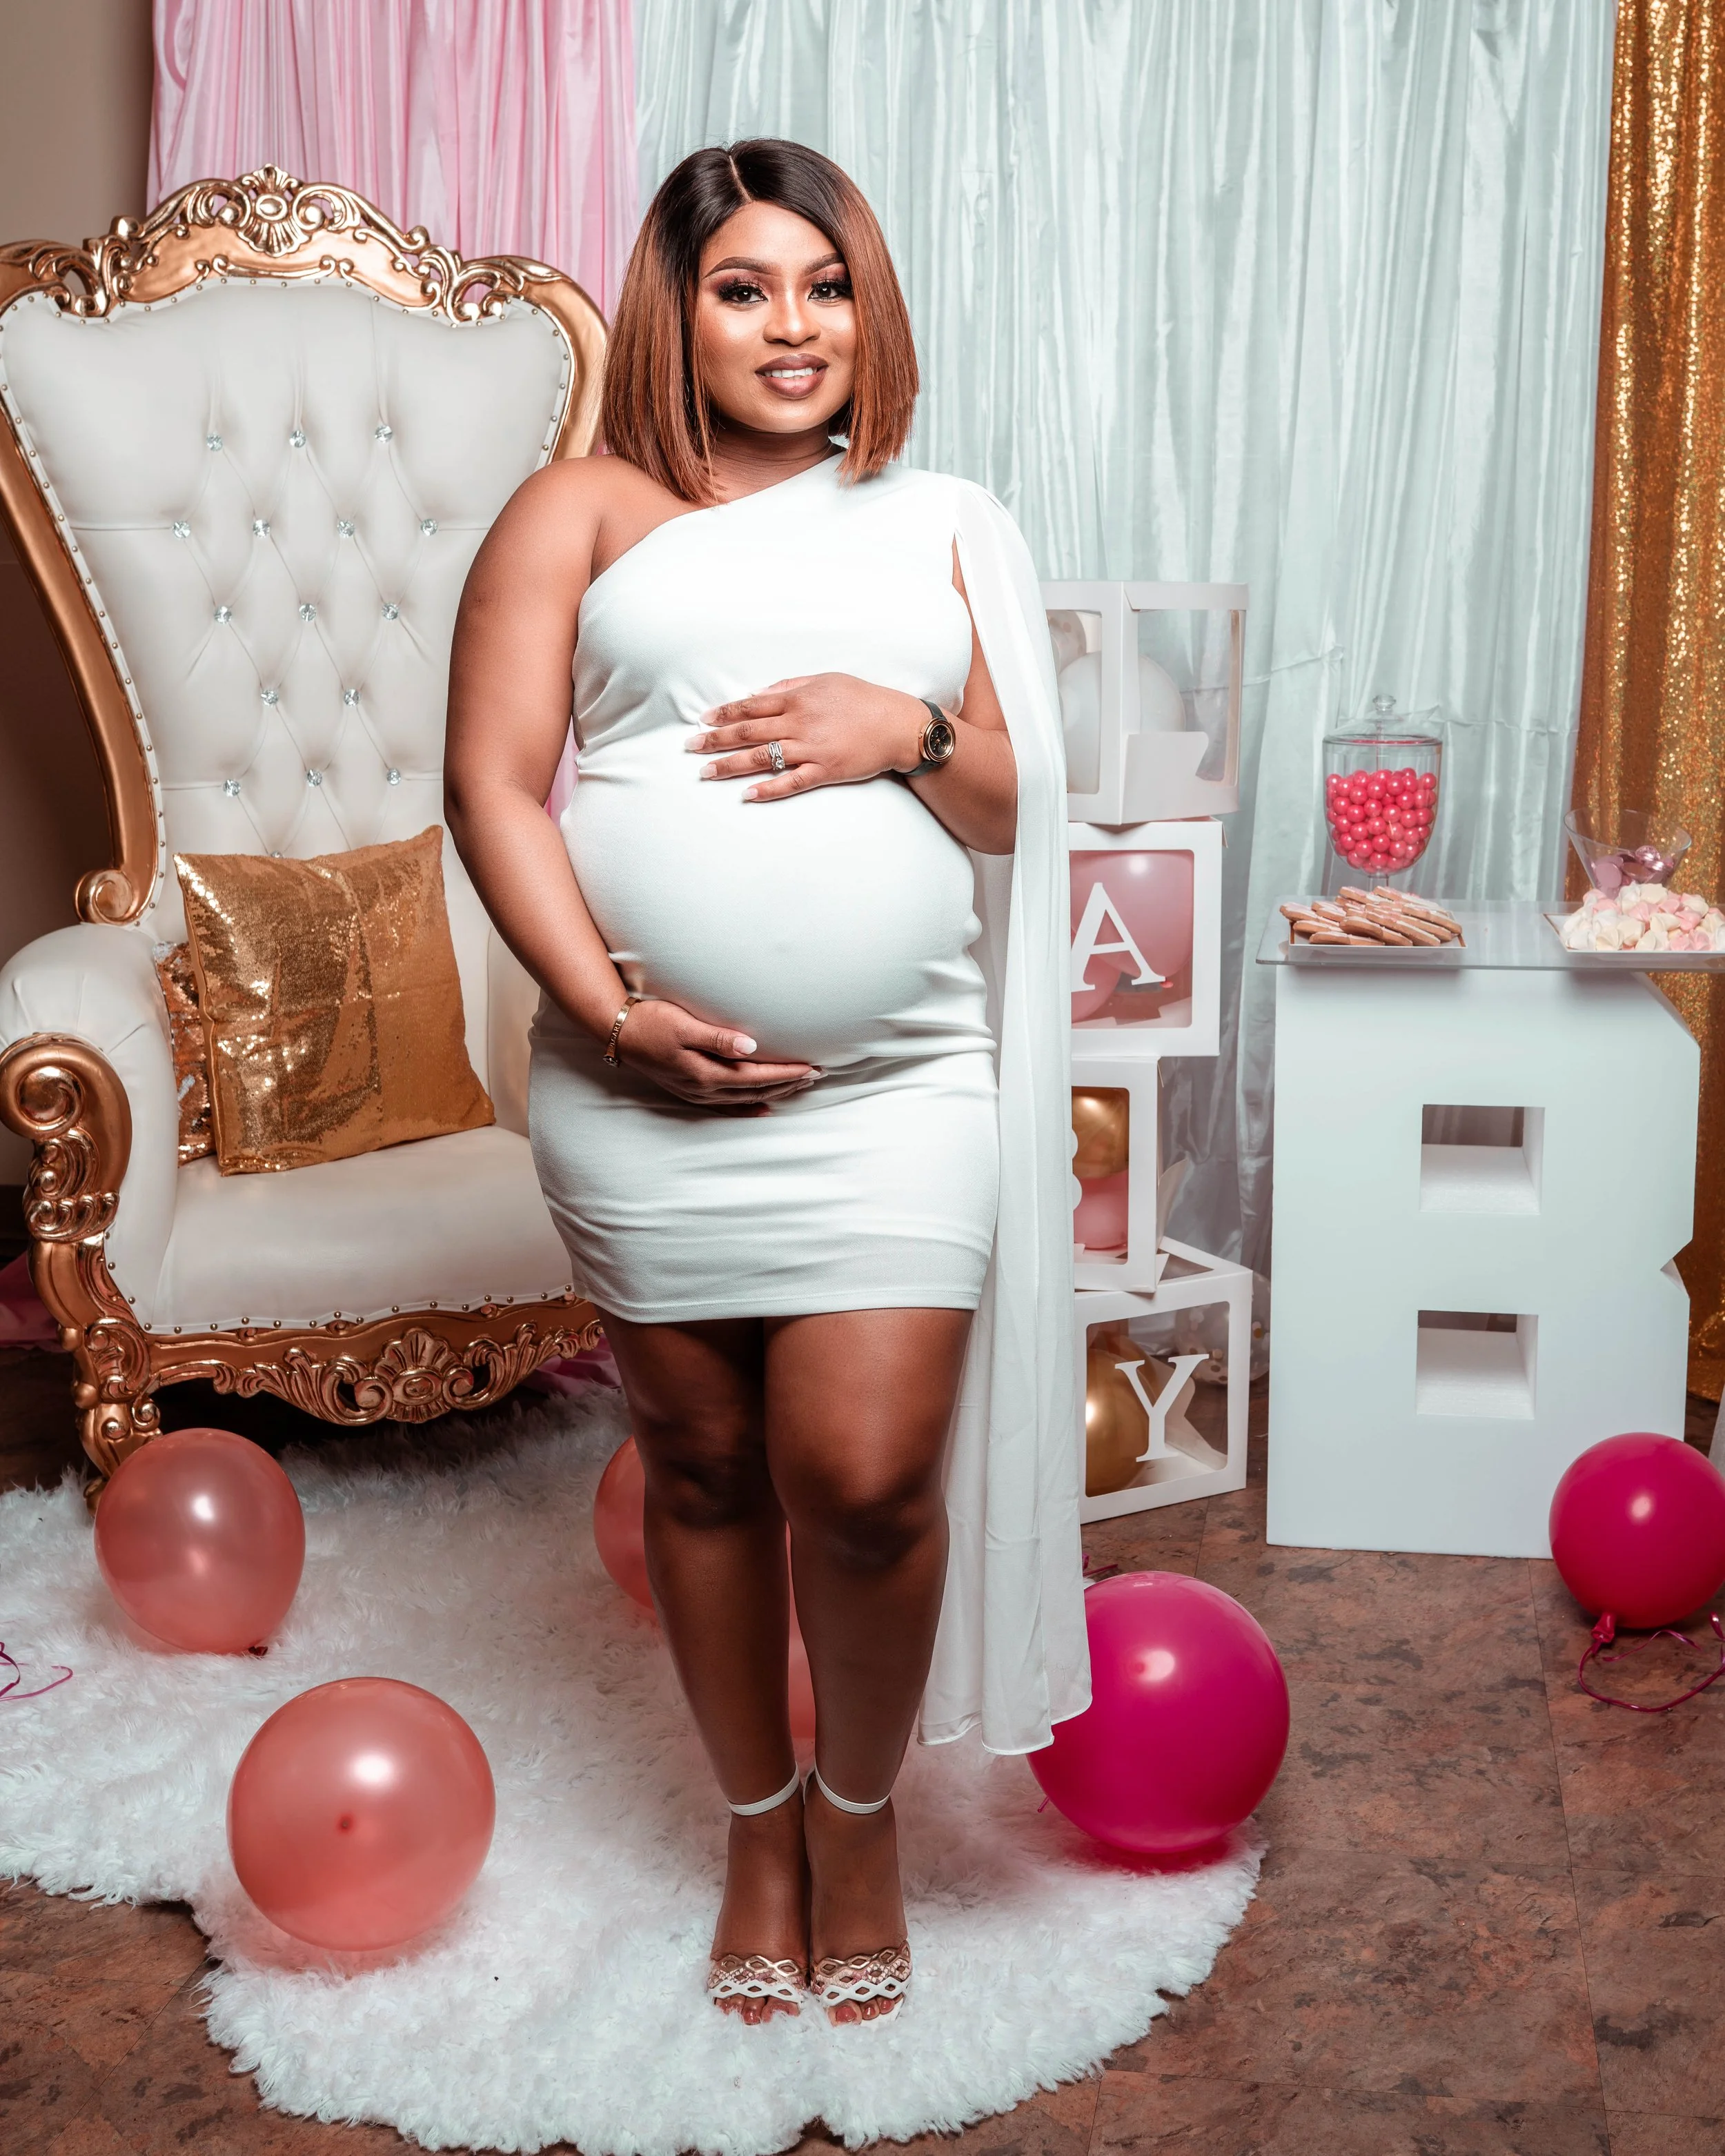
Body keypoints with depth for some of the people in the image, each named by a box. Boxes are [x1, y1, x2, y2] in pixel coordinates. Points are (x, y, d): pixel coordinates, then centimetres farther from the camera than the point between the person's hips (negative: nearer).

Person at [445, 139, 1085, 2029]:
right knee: (704, 1466, 11)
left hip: (895, 1089, 0)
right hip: (646, 1087, 0)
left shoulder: (943, 530, 15)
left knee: (863, 1478, -7)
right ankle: (758, 1827, 32)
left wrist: (911, 729, -9)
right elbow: (491, 781, -1)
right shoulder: (583, 513, 8)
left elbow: (1019, 809, 13)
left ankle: (861, 1811, 22)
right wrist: (607, 1009, -12)